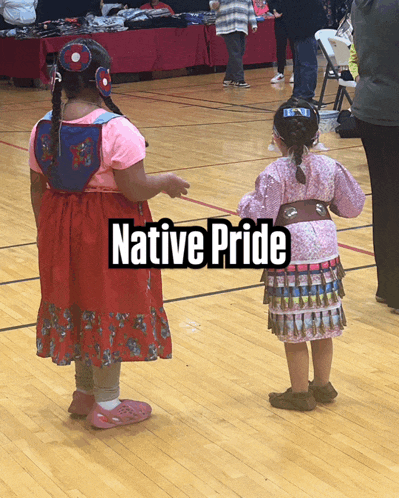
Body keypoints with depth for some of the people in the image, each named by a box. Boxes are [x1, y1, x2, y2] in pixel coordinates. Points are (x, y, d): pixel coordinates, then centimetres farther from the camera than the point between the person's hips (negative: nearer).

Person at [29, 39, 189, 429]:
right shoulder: (115, 129, -19)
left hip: (61, 232, 6)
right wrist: (167, 181, -2)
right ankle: (106, 404, 17)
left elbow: (38, 189, 6)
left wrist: (46, 234, 17)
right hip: (108, 232, -6)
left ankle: (84, 392, 33)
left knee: (76, 305, 18)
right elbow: (136, 189, -21)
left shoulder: (43, 129, 0)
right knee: (108, 308, 6)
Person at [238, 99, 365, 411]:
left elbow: (259, 220, -16)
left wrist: (247, 203, 3)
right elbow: (352, 206, 6)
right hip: (325, 253, 5)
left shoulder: (273, 175, -13)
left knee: (293, 330, 6)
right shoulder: (330, 168, 0)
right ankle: (323, 385, 29)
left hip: (289, 258, -5)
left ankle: (300, 393, 15)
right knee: (323, 326, 16)